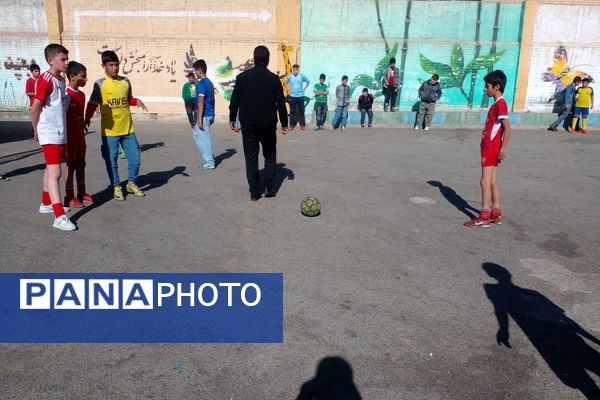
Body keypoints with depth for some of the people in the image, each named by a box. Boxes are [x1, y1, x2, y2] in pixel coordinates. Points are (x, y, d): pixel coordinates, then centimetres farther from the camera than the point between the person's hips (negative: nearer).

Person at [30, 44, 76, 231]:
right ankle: (59, 217, -15)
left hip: (61, 134, 9)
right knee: (55, 173, -13)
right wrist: (37, 131, -3)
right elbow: (35, 108, -14)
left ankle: (46, 204, 34)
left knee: (50, 170, 19)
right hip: (50, 135, -9)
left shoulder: (61, 80, 11)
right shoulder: (46, 80, -16)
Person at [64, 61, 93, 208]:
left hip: (80, 136, 8)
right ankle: (69, 197, 7)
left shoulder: (82, 95, 10)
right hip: (70, 136, -8)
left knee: (81, 164, 13)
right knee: (71, 165, -1)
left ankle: (82, 193, 23)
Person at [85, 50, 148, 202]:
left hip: (128, 128, 3)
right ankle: (116, 187, 20)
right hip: (109, 131, -3)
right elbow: (92, 104, -2)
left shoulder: (125, 81, 5)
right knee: (111, 160, 5)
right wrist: (87, 119, -8)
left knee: (135, 158, 6)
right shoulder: (100, 84, -6)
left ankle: (131, 183, 25)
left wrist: (137, 101, -1)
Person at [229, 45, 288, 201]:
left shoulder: (242, 77, -2)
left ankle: (255, 192, 7)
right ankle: (269, 188, 9)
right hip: (268, 124, 0)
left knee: (251, 158, 7)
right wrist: (284, 123, 8)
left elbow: (235, 100, 0)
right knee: (270, 156, 15)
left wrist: (232, 119, 12)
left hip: (248, 124, 1)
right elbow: (281, 103, -1)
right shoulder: (274, 79, -4)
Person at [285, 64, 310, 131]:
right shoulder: (290, 77, -4)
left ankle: (302, 125, 12)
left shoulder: (302, 76, -6)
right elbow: (285, 83, 13)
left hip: (300, 96, -1)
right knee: (292, 111, 5)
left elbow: (308, 82, 10)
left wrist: (304, 89, 5)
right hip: (292, 96, 1)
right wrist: (289, 90, 7)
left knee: (301, 111, 4)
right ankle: (291, 125, 12)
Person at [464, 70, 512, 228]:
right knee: (492, 181, 12)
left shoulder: (500, 104, -14)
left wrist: (503, 148, -22)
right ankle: (496, 213, 18)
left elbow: (507, 128, -21)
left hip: (491, 149, -10)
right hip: (490, 148, 10)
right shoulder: (497, 104, 17)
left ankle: (484, 217, -5)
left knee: (485, 181, -8)